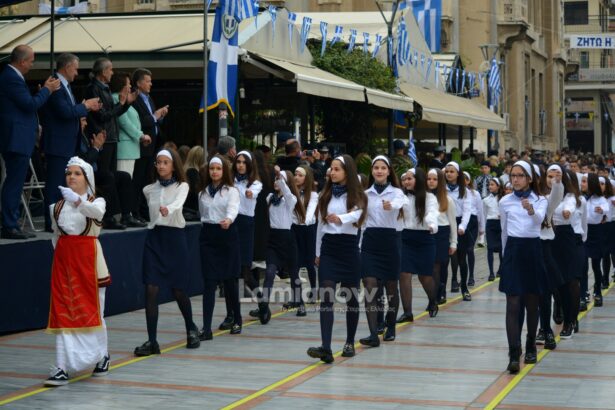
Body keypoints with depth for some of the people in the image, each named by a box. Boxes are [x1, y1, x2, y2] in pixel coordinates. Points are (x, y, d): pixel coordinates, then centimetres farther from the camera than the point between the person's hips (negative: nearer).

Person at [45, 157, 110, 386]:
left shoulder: (96, 201, 0)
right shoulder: (58, 205, 10)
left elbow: (97, 212, -25)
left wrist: (77, 200, -43)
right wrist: (59, 253, 2)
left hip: (88, 259, -3)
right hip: (63, 260, 3)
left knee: (92, 311, 6)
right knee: (62, 313, -3)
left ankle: (102, 356, 29)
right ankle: (62, 369, -6)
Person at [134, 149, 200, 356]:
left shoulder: (181, 186, -2)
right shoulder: (149, 189, 9)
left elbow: (178, 202, -24)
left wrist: (168, 209, -43)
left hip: (175, 237, -3)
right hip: (154, 237, 3)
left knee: (178, 290, 5)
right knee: (151, 290, -8)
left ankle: (191, 329, 31)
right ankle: (152, 341, -5)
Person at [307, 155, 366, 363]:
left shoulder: (356, 196, -3)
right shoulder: (326, 195, 8)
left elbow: (355, 216, -24)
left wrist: (340, 219, -45)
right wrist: (318, 252, 16)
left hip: (349, 248, -2)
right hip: (328, 248, 2)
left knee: (351, 298, 7)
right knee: (326, 297, -10)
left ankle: (349, 343, 23)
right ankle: (325, 348, -19)